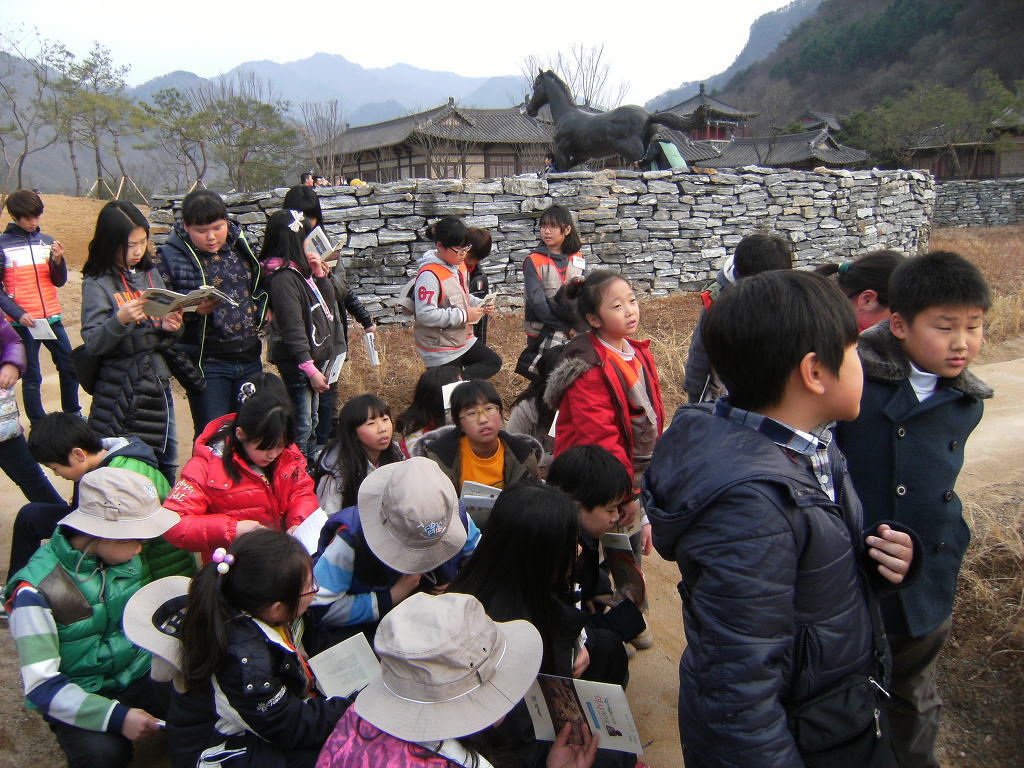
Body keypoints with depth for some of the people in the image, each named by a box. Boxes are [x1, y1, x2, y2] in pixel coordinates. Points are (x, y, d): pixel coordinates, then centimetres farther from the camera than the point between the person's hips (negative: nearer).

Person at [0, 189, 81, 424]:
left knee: (70, 367, 7)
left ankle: (72, 413, 23)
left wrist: (57, 260, -12)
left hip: (52, 318, 3)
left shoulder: (47, 241, 8)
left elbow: (59, 281, 7)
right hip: (23, 322, -3)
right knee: (31, 376, 3)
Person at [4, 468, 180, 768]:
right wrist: (116, 716, -26)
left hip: (142, 675, 4)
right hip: (81, 696, -4)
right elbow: (40, 684, -18)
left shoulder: (126, 557, -2)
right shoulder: (37, 589, -18)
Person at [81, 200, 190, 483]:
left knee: (167, 465, 14)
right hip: (121, 394, -5)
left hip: (158, 386, 5)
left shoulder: (151, 273, 9)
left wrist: (170, 327, -9)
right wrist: (120, 320, -31)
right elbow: (93, 343, -13)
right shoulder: (97, 283, -6)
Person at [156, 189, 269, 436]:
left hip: (249, 358, 5)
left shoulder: (240, 246, 7)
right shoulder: (170, 256, -7)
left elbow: (259, 285, 22)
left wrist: (263, 309, 3)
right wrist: (192, 309, -23)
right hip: (207, 363, -4)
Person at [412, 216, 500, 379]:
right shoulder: (429, 274, -23)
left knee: (493, 362, 13)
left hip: (462, 340, 9)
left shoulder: (458, 265, 4)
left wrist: (480, 305, -1)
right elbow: (425, 314, -30)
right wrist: (463, 315, -25)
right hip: (440, 350, -9)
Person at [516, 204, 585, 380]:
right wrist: (567, 327, -17)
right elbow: (537, 301, -14)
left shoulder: (578, 260, 8)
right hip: (543, 334, -4)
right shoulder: (533, 261, -7)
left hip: (573, 333, 4)